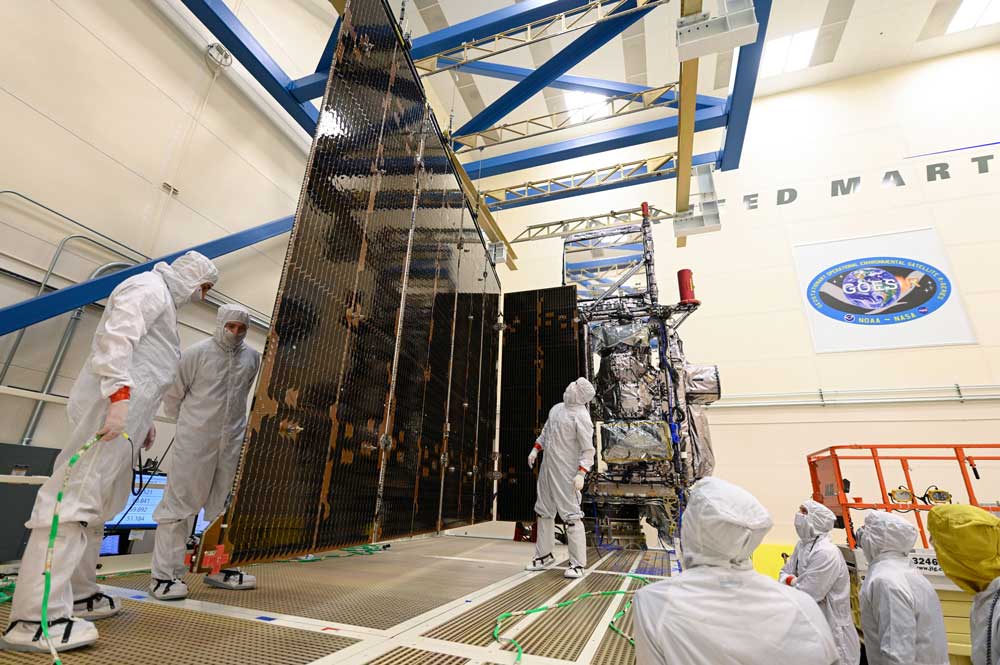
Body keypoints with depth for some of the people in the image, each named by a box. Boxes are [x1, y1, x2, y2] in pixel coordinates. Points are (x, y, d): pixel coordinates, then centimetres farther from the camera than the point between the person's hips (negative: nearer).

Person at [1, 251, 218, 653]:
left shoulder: (163, 301, 28)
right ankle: (36, 617, -13)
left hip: (124, 408, 11)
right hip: (114, 404, -11)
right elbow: (116, 337, -18)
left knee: (99, 500, 11)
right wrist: (119, 394, -26)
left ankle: (77, 595, 19)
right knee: (76, 495, -14)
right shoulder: (149, 287, -2)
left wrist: (145, 420, 25)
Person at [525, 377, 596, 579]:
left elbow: (588, 449, -18)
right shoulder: (557, 408, 10)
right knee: (544, 512, 16)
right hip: (547, 468, 9)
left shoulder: (581, 416, -15)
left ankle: (577, 564, 10)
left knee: (571, 515, -3)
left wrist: (581, 474, -24)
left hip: (566, 473, -9)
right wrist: (536, 449, 16)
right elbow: (545, 431, 23)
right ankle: (544, 556, 32)